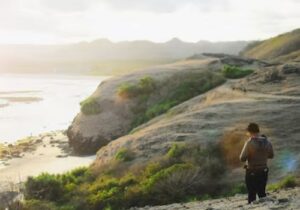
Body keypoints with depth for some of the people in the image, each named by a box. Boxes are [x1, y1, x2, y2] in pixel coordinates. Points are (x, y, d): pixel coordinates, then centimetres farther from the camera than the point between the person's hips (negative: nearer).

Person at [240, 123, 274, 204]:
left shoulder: (249, 143, -19)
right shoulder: (267, 142, -3)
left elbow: (242, 158, -17)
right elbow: (271, 155, 11)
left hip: (252, 172, -4)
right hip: (263, 172, 5)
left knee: (251, 194, 5)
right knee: (262, 193, 18)